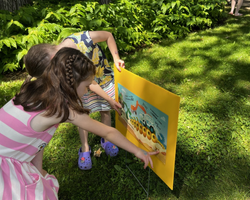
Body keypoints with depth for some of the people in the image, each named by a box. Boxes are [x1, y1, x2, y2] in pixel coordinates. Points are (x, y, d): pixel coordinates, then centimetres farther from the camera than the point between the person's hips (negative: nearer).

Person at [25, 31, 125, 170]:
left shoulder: (84, 39, -38)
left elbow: (108, 35, -17)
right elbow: (89, 83, -25)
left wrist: (116, 59, -21)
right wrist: (110, 99, -21)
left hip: (105, 77, 1)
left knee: (105, 111, 10)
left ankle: (106, 140, 34)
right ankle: (85, 149, 24)